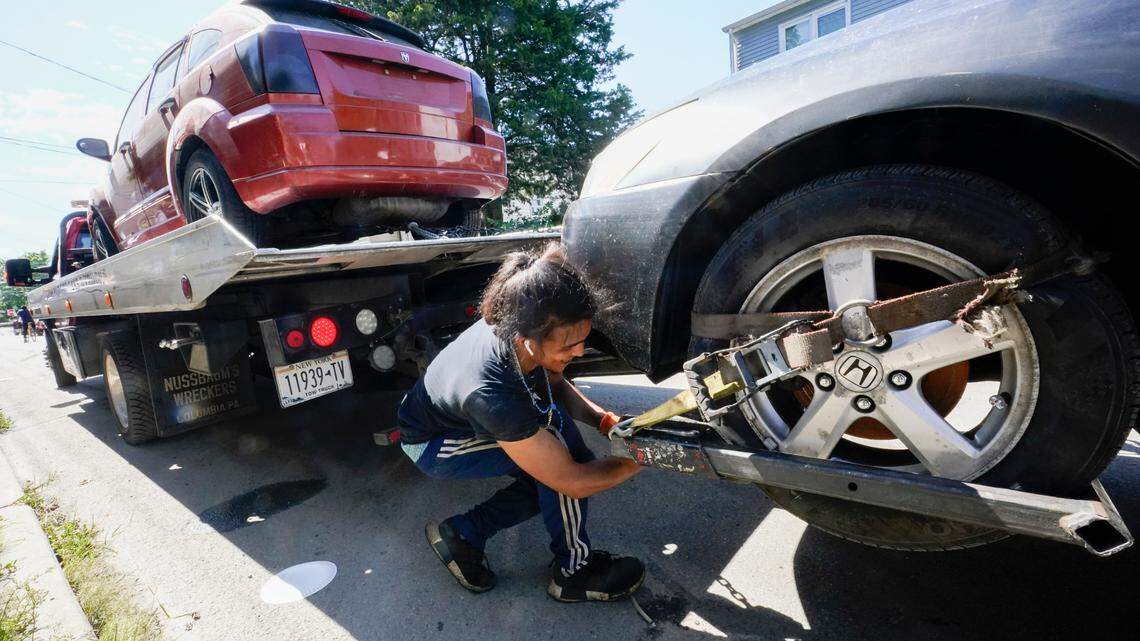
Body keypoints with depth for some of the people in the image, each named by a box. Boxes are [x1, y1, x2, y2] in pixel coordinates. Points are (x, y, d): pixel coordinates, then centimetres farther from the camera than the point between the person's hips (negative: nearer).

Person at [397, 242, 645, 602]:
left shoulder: (512, 324, -23)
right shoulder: (491, 393, -42)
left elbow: (556, 384, -1)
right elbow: (574, 481, -33)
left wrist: (600, 418, -17)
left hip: (461, 419, 7)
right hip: (430, 445, -7)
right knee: (557, 435, -26)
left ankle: (463, 533, 9)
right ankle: (575, 571, -6)